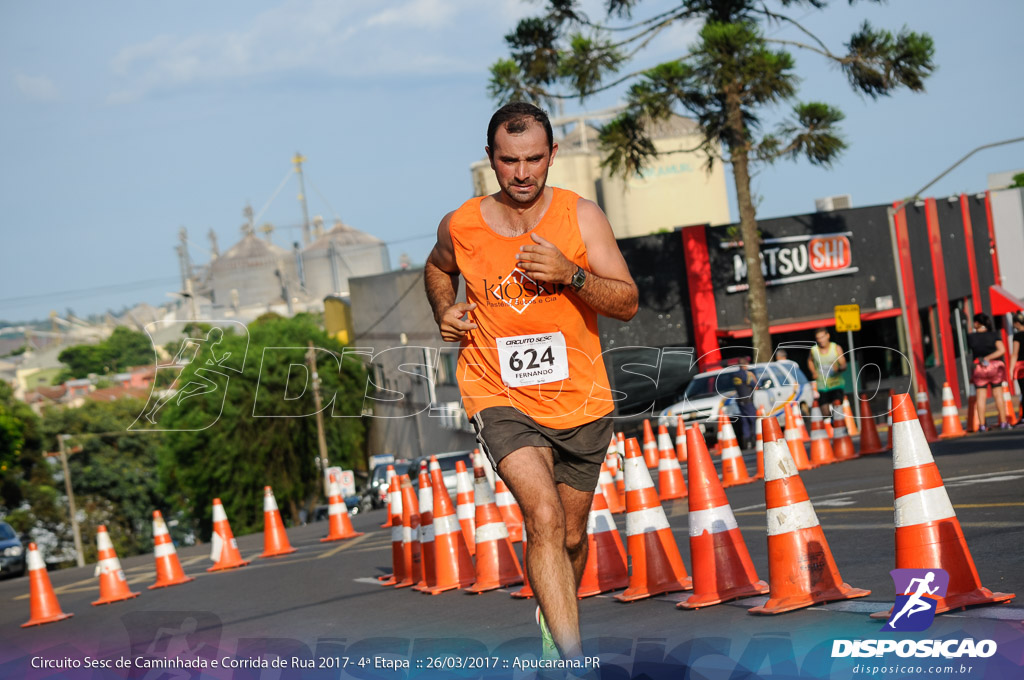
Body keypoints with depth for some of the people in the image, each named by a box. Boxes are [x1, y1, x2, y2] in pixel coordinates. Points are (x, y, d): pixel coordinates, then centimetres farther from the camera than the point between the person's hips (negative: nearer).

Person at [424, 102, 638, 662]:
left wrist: (571, 275, -24)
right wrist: (445, 312, 2)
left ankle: (553, 617, 47)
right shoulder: (460, 226, -4)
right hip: (500, 398, -2)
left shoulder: (581, 216, -6)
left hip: (579, 401, 2)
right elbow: (437, 268, 21)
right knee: (544, 517, -25)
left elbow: (627, 303, -8)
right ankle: (573, 660, -29)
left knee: (571, 537, 16)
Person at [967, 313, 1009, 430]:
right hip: (995, 367, 0)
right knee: (998, 395, 6)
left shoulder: (971, 337, -7)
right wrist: (988, 358, -12)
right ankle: (1003, 422, 6)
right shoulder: (994, 335, -5)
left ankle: (982, 424, -1)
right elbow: (1002, 350, -13)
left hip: (978, 368, 0)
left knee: (981, 396, 2)